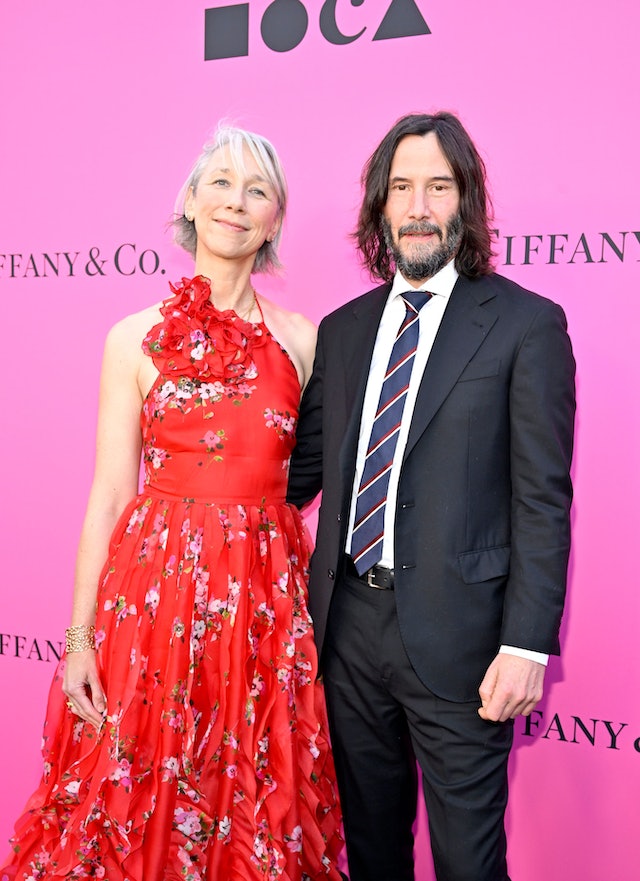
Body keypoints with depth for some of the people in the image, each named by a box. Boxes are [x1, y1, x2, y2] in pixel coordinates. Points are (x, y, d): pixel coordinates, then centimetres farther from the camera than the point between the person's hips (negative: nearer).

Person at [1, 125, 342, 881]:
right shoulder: (135, 339, 1)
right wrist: (80, 636, -3)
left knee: (260, 812, 12)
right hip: (153, 587, -1)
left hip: (267, 596, 1)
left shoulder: (300, 340, 4)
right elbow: (109, 492, 0)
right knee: (135, 803, 10)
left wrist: (320, 609, 1)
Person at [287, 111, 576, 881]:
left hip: (457, 635, -4)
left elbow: (543, 498, -9)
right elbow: (302, 469, 12)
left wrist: (527, 644, -13)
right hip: (350, 624, 5)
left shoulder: (527, 323, -5)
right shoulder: (342, 329, 9)